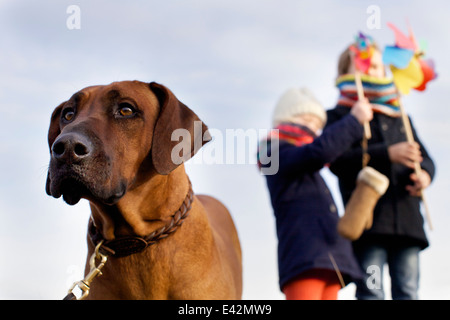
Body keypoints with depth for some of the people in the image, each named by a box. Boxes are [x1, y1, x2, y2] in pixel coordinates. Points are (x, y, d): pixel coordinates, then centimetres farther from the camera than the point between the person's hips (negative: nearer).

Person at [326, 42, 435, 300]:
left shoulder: (400, 116, 28)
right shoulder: (340, 116, 11)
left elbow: (423, 156, 20)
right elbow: (338, 160, -6)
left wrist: (425, 174, -6)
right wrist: (388, 154, -18)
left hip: (407, 220, 5)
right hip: (367, 219, -4)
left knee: (408, 292, -2)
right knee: (371, 291, -12)